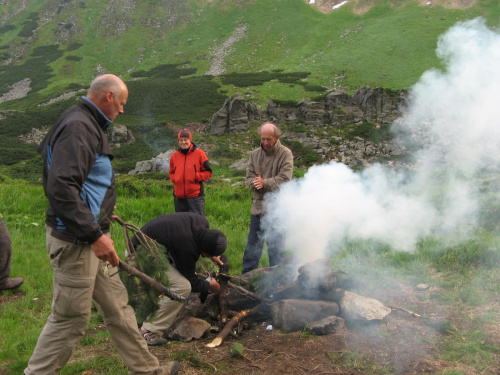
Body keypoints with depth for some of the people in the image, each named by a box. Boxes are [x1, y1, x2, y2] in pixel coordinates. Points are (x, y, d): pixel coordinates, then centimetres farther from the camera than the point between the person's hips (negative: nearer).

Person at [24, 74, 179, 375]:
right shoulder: (78, 127, -19)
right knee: (70, 319, 1)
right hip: (75, 240, -11)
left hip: (89, 236, 11)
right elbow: (61, 187, -29)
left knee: (117, 305, 17)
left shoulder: (89, 125, 14)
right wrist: (94, 234, -29)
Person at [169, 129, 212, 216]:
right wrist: (174, 179, 3)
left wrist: (197, 176, -12)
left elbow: (208, 172, 2)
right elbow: (171, 172, 23)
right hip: (179, 196, 4)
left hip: (195, 195, -4)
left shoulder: (199, 153, -1)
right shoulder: (174, 156, 10)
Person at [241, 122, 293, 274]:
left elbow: (284, 179, -16)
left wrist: (265, 183, -20)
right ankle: (247, 273, 30)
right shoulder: (255, 154, 8)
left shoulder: (285, 154, -7)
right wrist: (255, 183, -18)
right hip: (258, 205, 5)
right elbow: (249, 177, 3)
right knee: (253, 242, 16)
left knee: (276, 244, 1)